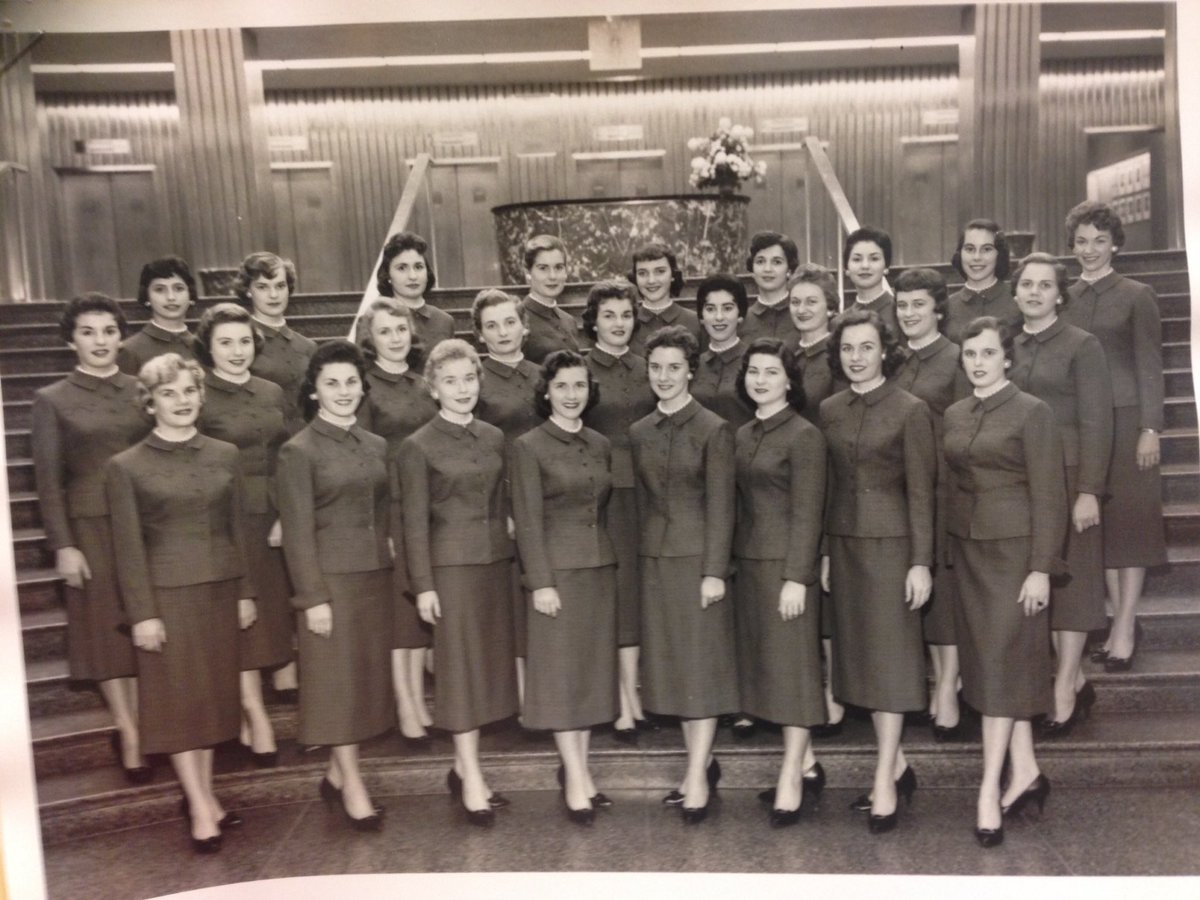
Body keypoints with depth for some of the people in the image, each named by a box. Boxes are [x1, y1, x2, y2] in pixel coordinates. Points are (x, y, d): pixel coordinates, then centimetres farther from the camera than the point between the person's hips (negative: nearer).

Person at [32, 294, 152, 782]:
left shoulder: (143, 391, 5)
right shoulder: (52, 400, 0)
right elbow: (49, 480, -2)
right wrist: (62, 545, -7)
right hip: (92, 527, -2)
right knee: (107, 630, 5)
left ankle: (135, 728, 18)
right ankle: (128, 734, 15)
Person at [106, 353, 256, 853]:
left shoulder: (225, 455, 4)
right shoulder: (126, 467, -5)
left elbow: (238, 528, 7)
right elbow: (128, 546, -6)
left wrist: (246, 591, 6)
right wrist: (142, 613, -9)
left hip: (220, 590, 4)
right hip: (167, 595, -3)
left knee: (214, 692, 11)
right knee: (177, 698, 3)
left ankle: (203, 793, 26)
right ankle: (200, 807, 13)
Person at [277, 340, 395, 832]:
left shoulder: (376, 446, 9)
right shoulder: (299, 451, -7)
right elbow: (298, 533, -10)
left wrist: (395, 577, 7)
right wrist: (313, 598, -13)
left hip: (376, 578, 6)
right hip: (330, 580, -6)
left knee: (369, 676, 11)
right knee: (338, 680, 1)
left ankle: (336, 774, 26)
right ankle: (353, 786, 12)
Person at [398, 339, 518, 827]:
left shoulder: (494, 437, 8)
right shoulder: (418, 446, -6)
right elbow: (415, 521, -7)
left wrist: (509, 544, 8)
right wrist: (423, 585, -10)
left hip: (496, 562, 6)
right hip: (452, 565, -5)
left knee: (491, 663, 10)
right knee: (461, 668, 0)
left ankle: (462, 766, 25)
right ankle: (471, 781, 10)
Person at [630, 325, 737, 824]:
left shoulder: (714, 429, -6)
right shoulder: (639, 432, 9)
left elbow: (721, 506, -9)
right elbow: (639, 502, 11)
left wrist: (715, 571, -14)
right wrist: (636, 562, 7)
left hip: (698, 557, -5)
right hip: (654, 559, 6)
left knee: (701, 663, 0)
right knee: (671, 664, 11)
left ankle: (698, 776, 9)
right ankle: (702, 763, 25)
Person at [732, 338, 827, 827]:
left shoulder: (804, 435, -9)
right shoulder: (743, 435, 11)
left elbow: (807, 512, -14)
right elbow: (741, 504, 12)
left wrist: (796, 577, -18)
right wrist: (731, 562, 8)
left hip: (785, 563, -7)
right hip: (748, 561, 7)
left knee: (791, 662, 0)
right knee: (763, 660, 11)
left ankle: (791, 778, 8)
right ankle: (799, 763, 24)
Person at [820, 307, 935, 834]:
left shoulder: (910, 410, -6)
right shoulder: (829, 411, 8)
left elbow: (921, 492, -8)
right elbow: (827, 487, 10)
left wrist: (921, 562, -12)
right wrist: (824, 551, 8)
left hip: (891, 543, -5)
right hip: (844, 543, 5)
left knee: (888, 656, -2)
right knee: (860, 655, 10)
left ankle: (885, 783, 6)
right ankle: (897, 766, 24)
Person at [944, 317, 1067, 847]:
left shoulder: (1031, 412, -6)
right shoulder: (953, 415, 10)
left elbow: (1049, 496, -10)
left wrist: (1041, 569, -15)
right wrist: (942, 554, 5)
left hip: (1014, 549, -6)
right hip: (966, 549, 6)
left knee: (1003, 662, -4)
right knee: (986, 660, 9)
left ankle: (989, 789, 2)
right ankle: (1025, 771, 22)